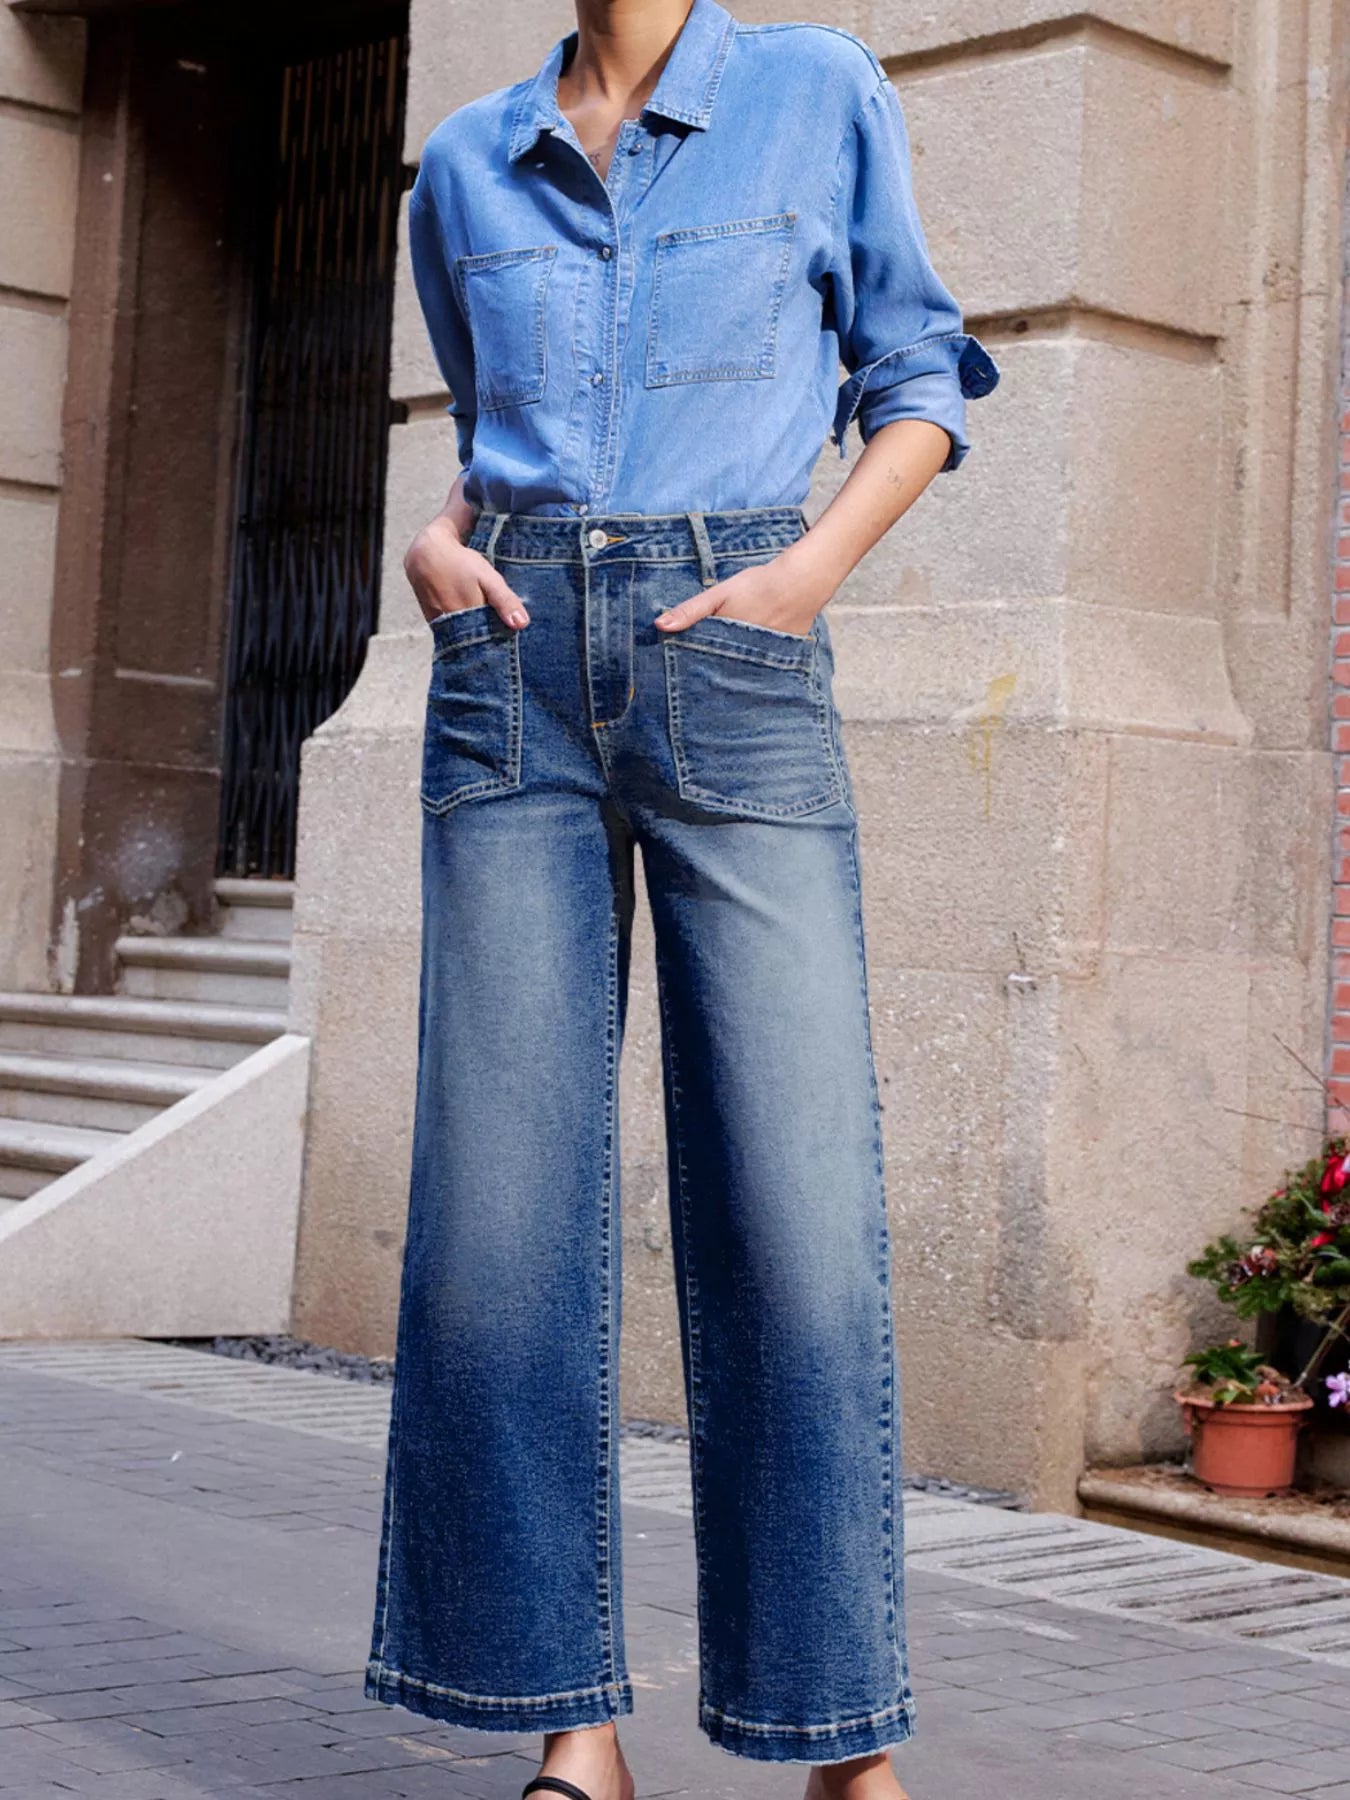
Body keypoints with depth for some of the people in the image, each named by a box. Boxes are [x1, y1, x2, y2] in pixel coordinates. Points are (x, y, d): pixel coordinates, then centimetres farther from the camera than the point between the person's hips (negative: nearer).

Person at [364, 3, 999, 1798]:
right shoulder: (464, 169, 16)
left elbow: (920, 387, 11)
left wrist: (815, 565, -7)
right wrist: (437, 540, 6)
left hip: (735, 663, -3)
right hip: (513, 664, 3)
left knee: (793, 1194, -9)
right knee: (504, 1197, -4)